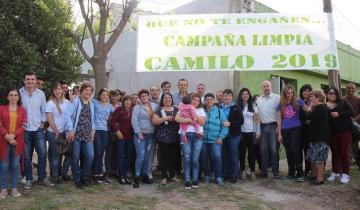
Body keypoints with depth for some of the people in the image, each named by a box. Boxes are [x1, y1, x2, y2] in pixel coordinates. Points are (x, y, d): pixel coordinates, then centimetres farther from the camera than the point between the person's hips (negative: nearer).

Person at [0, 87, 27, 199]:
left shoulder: (22, 110, 7)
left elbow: (23, 126, -1)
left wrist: (13, 135, -14)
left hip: (17, 141, 1)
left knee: (15, 165, 7)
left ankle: (14, 188, 16)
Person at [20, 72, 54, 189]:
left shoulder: (41, 94, 2)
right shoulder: (19, 93, -5)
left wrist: (42, 123, 2)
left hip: (38, 129, 2)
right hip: (24, 130, -1)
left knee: (42, 154, 0)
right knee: (27, 156, 6)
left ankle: (42, 178, 14)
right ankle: (28, 179, 19)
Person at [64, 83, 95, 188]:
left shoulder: (91, 104, 16)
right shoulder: (75, 101, -4)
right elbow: (67, 115, -11)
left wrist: (93, 129, 7)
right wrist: (70, 130, -17)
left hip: (87, 135, 5)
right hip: (76, 134, -5)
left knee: (90, 156, -1)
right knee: (76, 157, 3)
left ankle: (85, 177, 18)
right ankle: (77, 179, 17)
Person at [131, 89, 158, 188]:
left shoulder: (154, 106, 10)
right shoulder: (137, 107, -1)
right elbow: (134, 121, -8)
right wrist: (139, 133, -12)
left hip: (151, 135, 4)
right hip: (140, 134, -4)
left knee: (149, 156, 8)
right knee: (141, 155, -10)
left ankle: (147, 175, 22)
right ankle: (137, 177, 0)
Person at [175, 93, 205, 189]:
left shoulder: (201, 110, 17)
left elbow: (202, 122, 3)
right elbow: (177, 118, -5)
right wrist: (189, 120, -10)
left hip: (197, 135, 1)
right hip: (185, 135, -1)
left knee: (195, 159, -2)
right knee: (187, 158, -4)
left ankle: (195, 179, 9)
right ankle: (187, 180, 4)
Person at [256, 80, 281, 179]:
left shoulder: (277, 98, -3)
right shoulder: (259, 100, 13)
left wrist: (278, 127, -13)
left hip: (273, 126, -4)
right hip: (263, 126, 5)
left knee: (274, 149, -4)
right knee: (263, 150, 8)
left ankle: (275, 172, 4)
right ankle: (264, 171, 17)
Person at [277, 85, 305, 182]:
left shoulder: (298, 101, 1)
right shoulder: (281, 105, 8)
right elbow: (279, 120, 8)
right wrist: (279, 134, 6)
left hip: (296, 129, -3)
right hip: (285, 130, 3)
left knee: (295, 150, -11)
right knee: (288, 152, 9)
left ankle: (300, 173, -1)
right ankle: (291, 173, 21)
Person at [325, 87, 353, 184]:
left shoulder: (343, 102, 5)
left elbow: (350, 112, -5)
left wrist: (339, 114, -15)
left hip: (345, 130, -1)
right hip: (332, 133, 1)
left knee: (344, 152, 0)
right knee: (334, 153, 6)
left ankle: (345, 174, 6)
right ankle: (335, 173, 18)